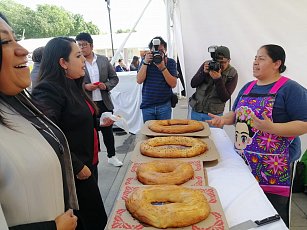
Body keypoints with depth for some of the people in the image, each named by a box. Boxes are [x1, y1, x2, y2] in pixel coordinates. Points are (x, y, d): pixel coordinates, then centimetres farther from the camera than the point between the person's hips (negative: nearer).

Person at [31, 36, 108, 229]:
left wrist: (99, 123, 8)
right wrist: (77, 166, -21)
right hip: (73, 173, -9)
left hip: (85, 165, 9)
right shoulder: (49, 90, -21)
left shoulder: (72, 86, 9)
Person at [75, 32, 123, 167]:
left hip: (104, 103, 3)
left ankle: (111, 156, 35)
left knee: (108, 130, 16)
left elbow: (114, 78, 9)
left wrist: (106, 85, -10)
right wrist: (84, 87, -18)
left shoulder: (103, 60, 4)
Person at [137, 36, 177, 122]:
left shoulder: (170, 62, 1)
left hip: (164, 105, -1)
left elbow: (173, 84, -8)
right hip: (147, 105, 1)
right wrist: (145, 62, -13)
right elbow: (139, 80, -6)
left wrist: (163, 68, -17)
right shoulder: (145, 60, 5)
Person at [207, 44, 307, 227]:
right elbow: (237, 114, 21)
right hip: (244, 160, 6)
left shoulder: (291, 89, -10)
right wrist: (224, 119, 0)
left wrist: (271, 128, -28)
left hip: (273, 167, -6)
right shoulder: (248, 87, 12)